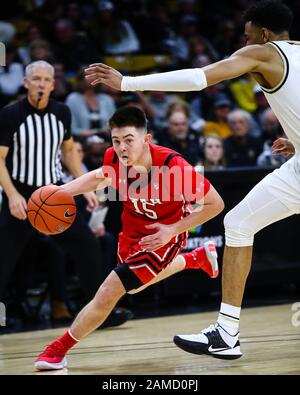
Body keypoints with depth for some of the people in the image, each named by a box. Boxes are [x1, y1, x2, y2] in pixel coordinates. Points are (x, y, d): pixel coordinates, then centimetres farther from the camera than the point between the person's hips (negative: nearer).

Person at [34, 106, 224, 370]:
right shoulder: (114, 159, -23)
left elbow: (215, 204, -24)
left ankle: (59, 349, 7)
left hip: (162, 236, -7)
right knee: (136, 284, 33)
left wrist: (173, 229, -28)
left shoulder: (174, 167, -37)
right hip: (132, 229, 7)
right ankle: (200, 258, 55)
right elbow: (103, 176, 5)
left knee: (109, 293, -13)